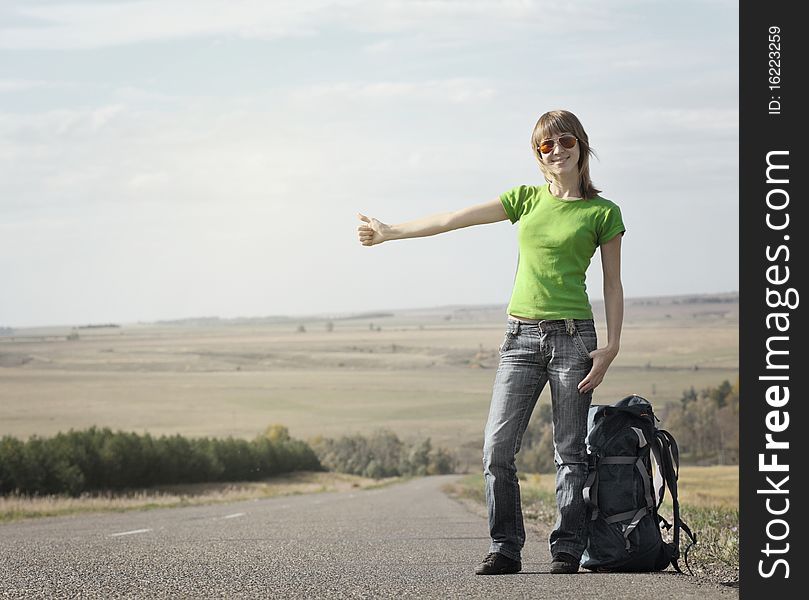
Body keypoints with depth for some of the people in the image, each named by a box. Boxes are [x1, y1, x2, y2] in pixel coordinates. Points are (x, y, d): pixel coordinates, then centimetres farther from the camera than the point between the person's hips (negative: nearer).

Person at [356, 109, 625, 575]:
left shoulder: (603, 213, 3)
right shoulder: (526, 199, 12)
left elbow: (613, 285, 4)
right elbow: (454, 219, 13)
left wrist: (611, 347, -4)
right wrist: (391, 232, 13)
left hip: (572, 335, -3)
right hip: (522, 336, 3)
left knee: (570, 452, -1)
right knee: (497, 450, -4)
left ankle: (568, 549, 6)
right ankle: (506, 549, 4)